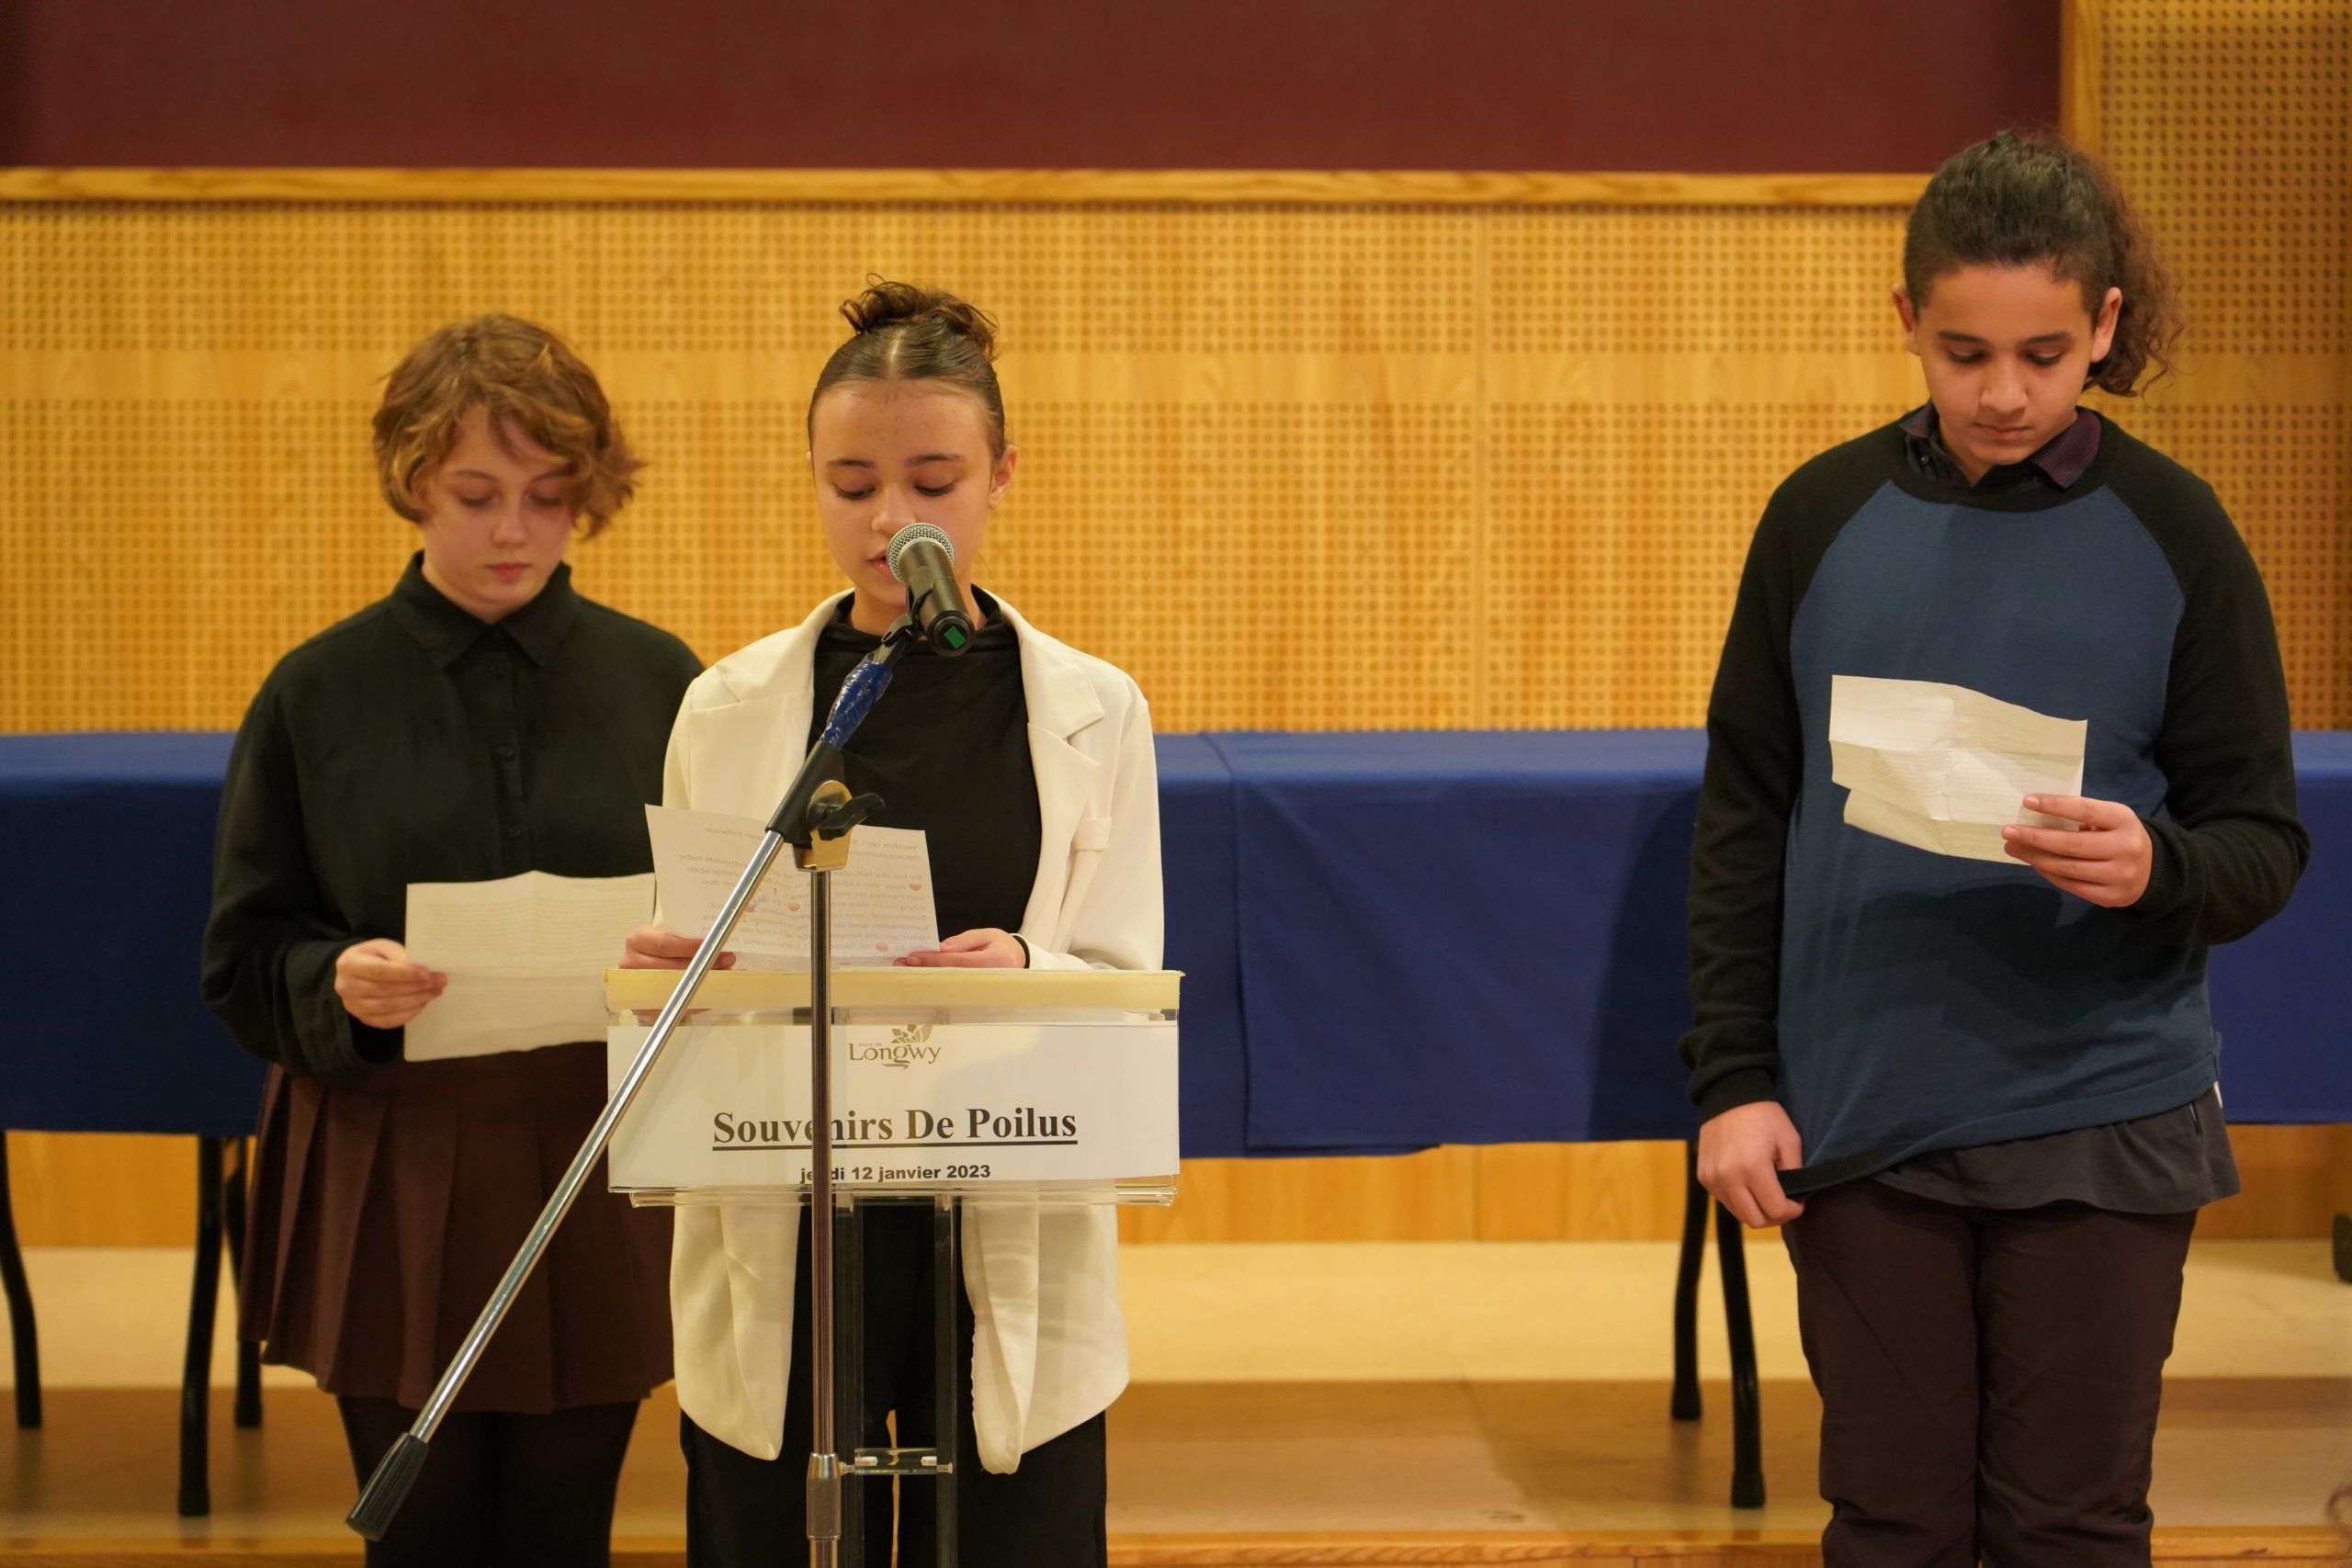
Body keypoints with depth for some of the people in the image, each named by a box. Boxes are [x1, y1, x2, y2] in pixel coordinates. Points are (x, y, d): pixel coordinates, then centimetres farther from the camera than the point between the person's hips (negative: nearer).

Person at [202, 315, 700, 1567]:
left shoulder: (657, 683, 4)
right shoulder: (319, 693, 2)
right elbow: (243, 962, 3)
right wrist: (335, 985, -19)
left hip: (600, 1177, 1)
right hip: (394, 1176, -1)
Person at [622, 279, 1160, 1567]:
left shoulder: (1091, 713, 3)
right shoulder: (728, 710, 4)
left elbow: (1127, 995, 0)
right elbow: (681, 985, 8)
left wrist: (1024, 973, -22)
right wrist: (661, 969, -15)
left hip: (1011, 1264, 0)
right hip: (778, 1255, 1)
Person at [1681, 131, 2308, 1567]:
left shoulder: (2173, 533, -2)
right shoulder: (1826, 516, 2)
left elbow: (2267, 842, -1)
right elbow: (1743, 817, 7)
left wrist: (2157, 870, -23)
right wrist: (1735, 1077, 1)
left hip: (2099, 1119, -1)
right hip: (1863, 1120, 1)